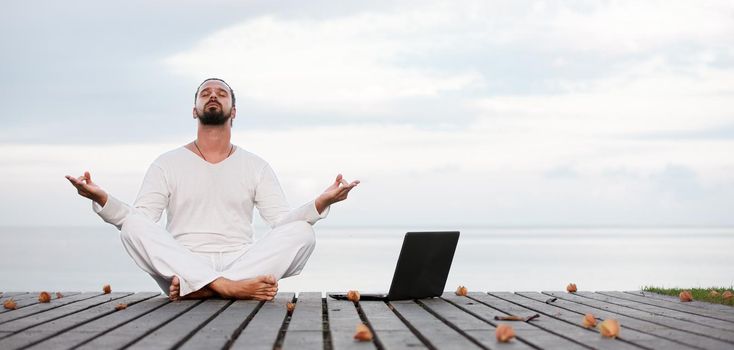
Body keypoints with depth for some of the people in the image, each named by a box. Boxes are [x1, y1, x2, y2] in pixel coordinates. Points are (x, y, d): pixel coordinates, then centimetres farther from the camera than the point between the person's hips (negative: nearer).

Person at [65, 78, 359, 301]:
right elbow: (139, 219, 2)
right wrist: (101, 199, -17)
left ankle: (196, 289, -33)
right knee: (134, 226, -27)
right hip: (182, 266, -1)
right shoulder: (168, 164, 13)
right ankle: (229, 287, -41)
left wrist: (322, 202, -13)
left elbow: (282, 221, 6)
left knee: (301, 231, -24)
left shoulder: (256, 166, 16)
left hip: (242, 264, 1)